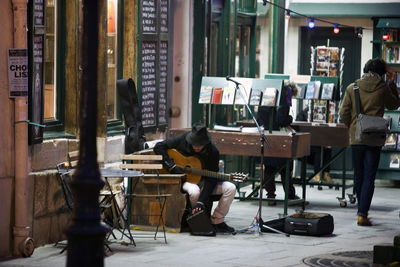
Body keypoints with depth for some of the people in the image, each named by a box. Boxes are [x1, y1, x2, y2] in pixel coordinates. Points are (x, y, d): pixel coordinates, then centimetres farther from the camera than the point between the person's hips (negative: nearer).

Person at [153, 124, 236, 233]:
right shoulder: (183, 139, -15)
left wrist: (201, 202, -31)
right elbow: (158, 147, -12)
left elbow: (211, 179, -19)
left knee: (230, 188, -19)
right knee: (194, 191, -38)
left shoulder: (213, 152, -15)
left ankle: (216, 222, -7)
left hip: (203, 181, 2)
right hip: (186, 180, -2)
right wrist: (172, 167, -23)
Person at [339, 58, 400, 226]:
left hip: (356, 137, 2)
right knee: (369, 177, -1)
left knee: (358, 176, 15)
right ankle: (363, 214, -10)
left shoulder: (352, 88, 0)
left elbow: (343, 113, 1)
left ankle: (361, 209, 28)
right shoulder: (383, 88, -4)